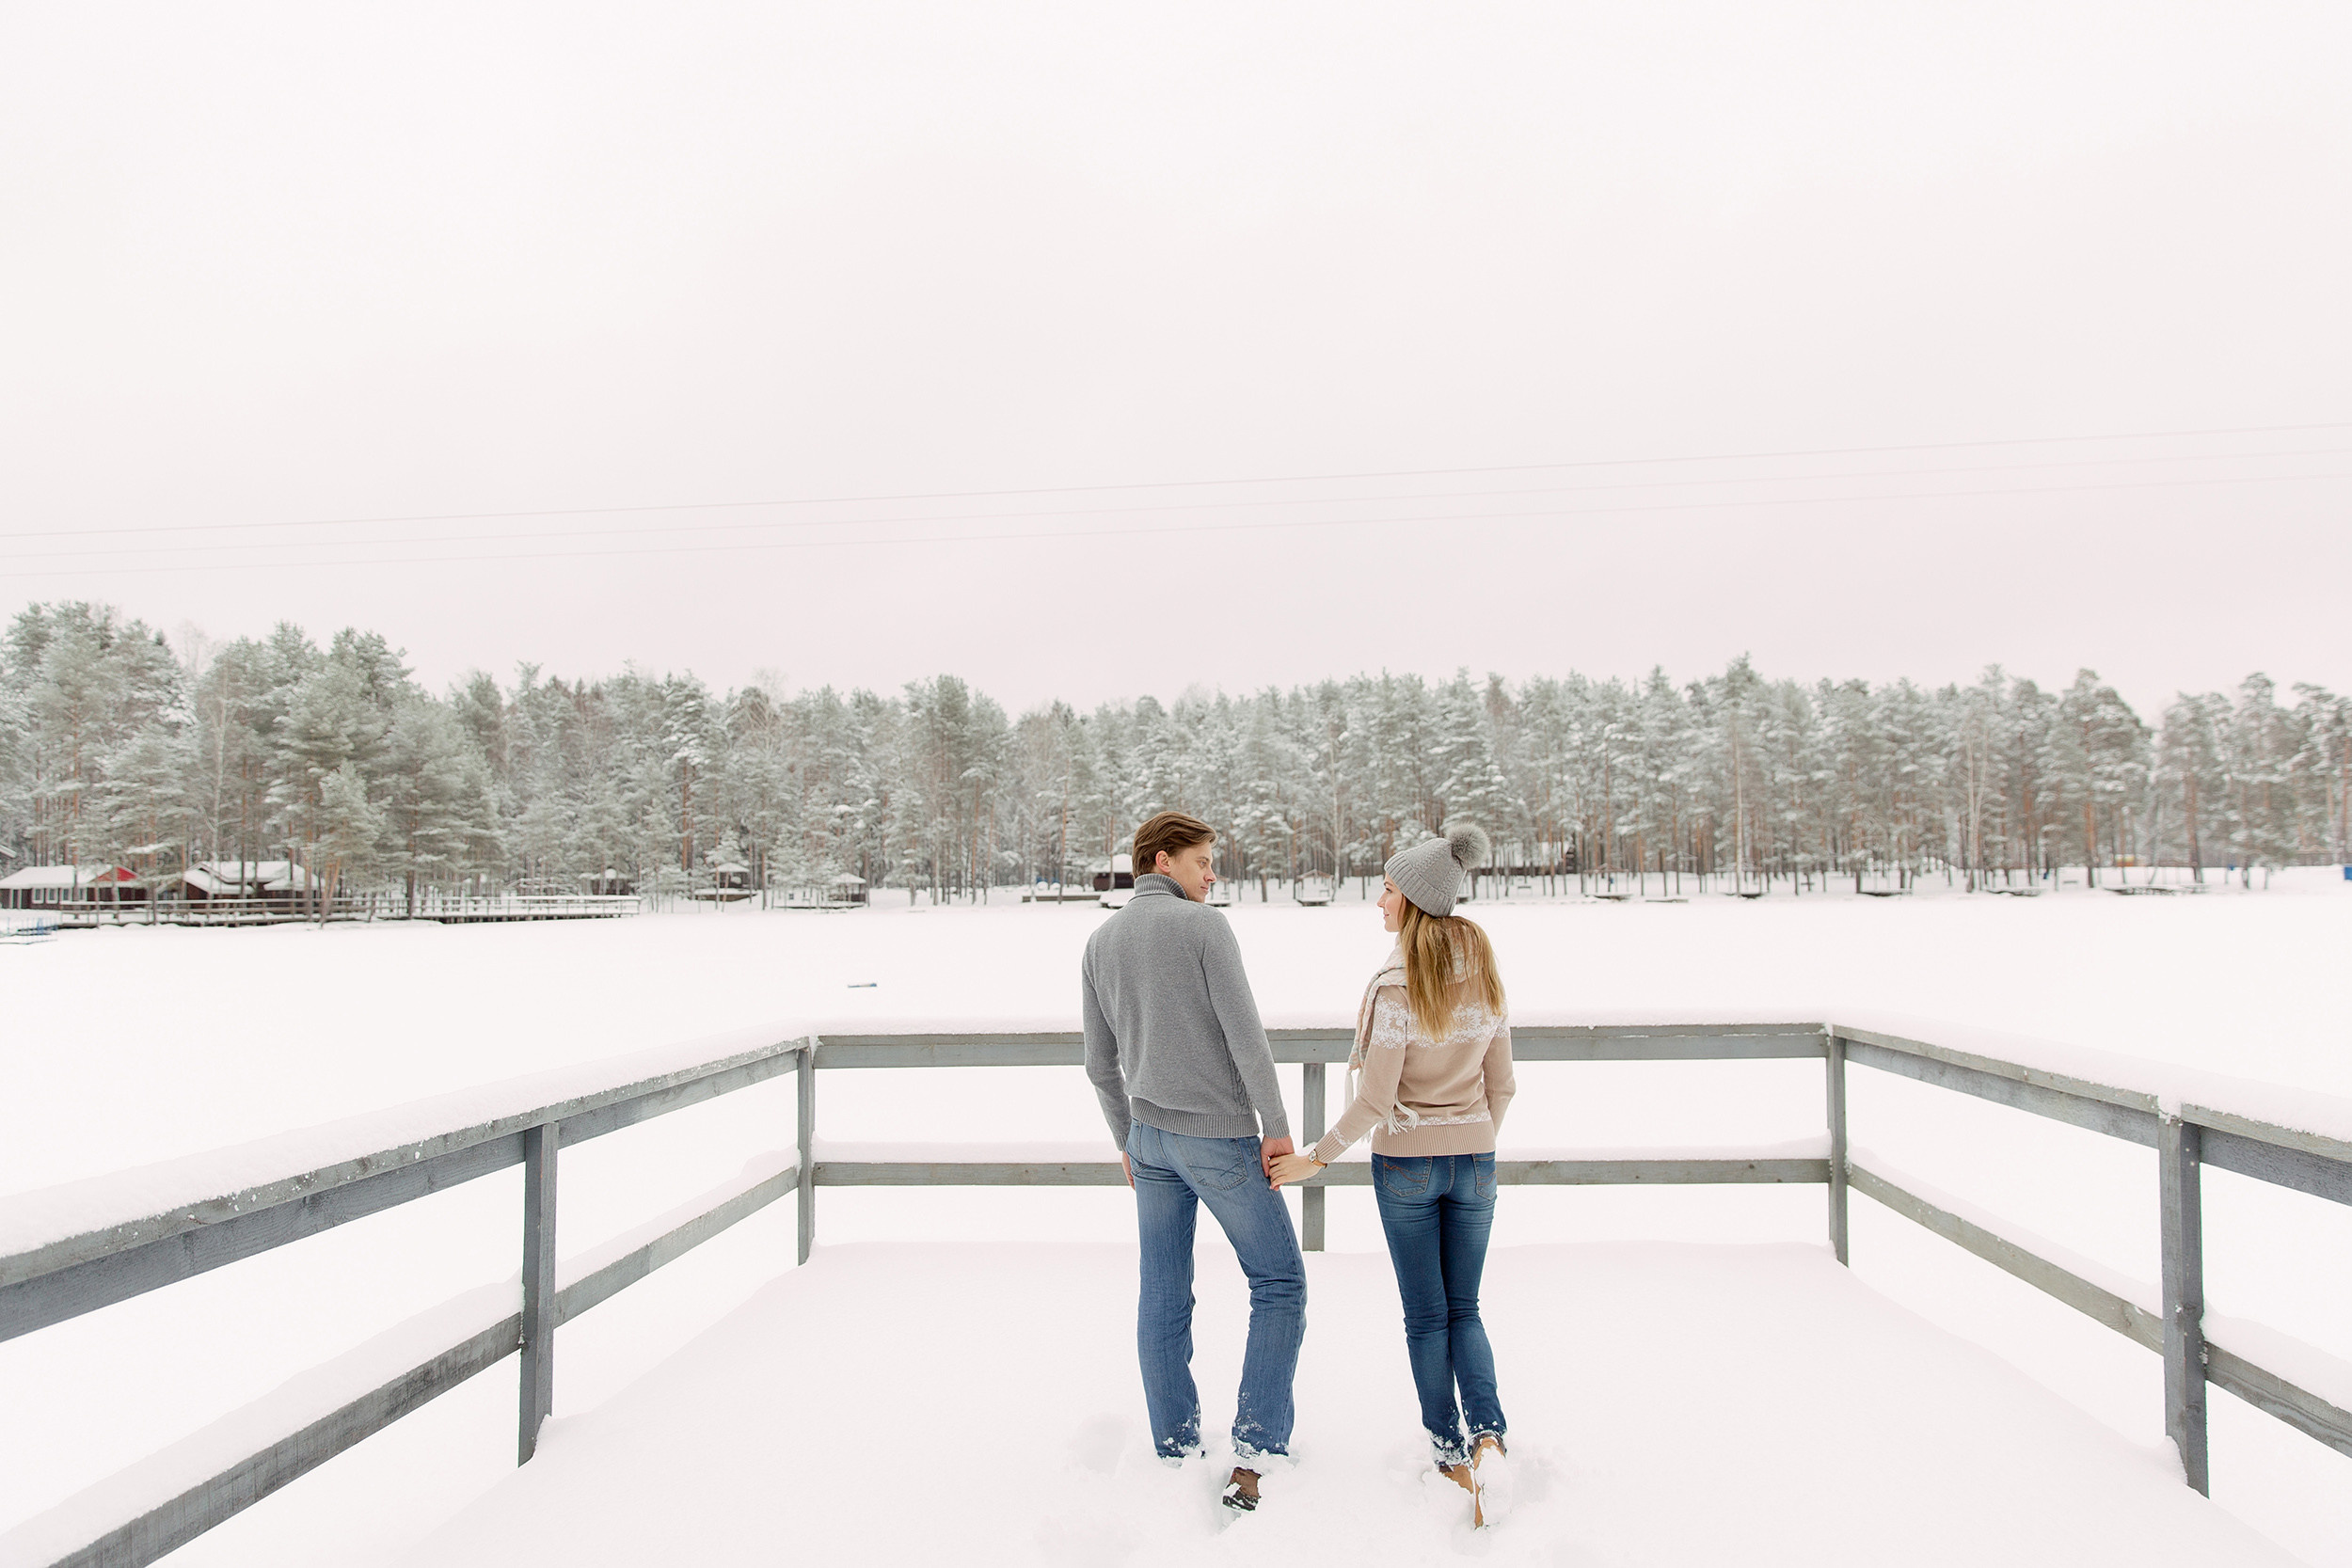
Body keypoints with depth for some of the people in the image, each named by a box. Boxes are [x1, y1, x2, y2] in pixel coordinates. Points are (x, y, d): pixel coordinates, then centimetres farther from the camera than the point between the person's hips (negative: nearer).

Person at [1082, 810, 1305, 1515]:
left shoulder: (1099, 943, 7)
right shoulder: (1205, 928, -13)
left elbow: (1101, 1063, 11)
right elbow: (1244, 1034, -18)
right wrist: (1277, 1127, -11)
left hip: (1151, 1138, 6)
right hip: (1221, 1137, -6)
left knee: (1164, 1299, 12)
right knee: (1279, 1284, 6)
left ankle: (1177, 1451, 21)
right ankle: (1253, 1455, 0)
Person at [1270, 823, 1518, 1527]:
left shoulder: (1397, 986, -20)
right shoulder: (1484, 978, -1)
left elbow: (1374, 1103, -19)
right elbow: (1501, 1085, 6)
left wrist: (1316, 1158, -8)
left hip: (1405, 1163, -4)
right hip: (1471, 1164, 5)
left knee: (1426, 1316, 12)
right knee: (1463, 1311, 17)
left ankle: (1451, 1451, 23)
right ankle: (1488, 1437, -2)